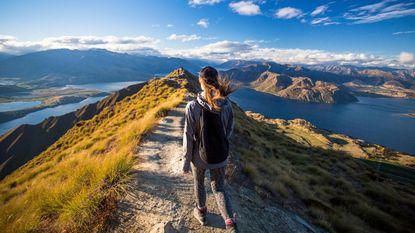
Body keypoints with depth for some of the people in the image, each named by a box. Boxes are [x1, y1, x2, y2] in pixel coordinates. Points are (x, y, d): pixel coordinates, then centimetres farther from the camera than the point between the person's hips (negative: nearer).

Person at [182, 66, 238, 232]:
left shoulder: (193, 106, -21)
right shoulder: (226, 104, -10)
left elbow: (188, 137, -16)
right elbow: (229, 130, 2)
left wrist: (186, 161, -3)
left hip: (200, 155, -2)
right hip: (220, 156, 2)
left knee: (199, 183, 27)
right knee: (218, 188, 23)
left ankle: (201, 213, 49)